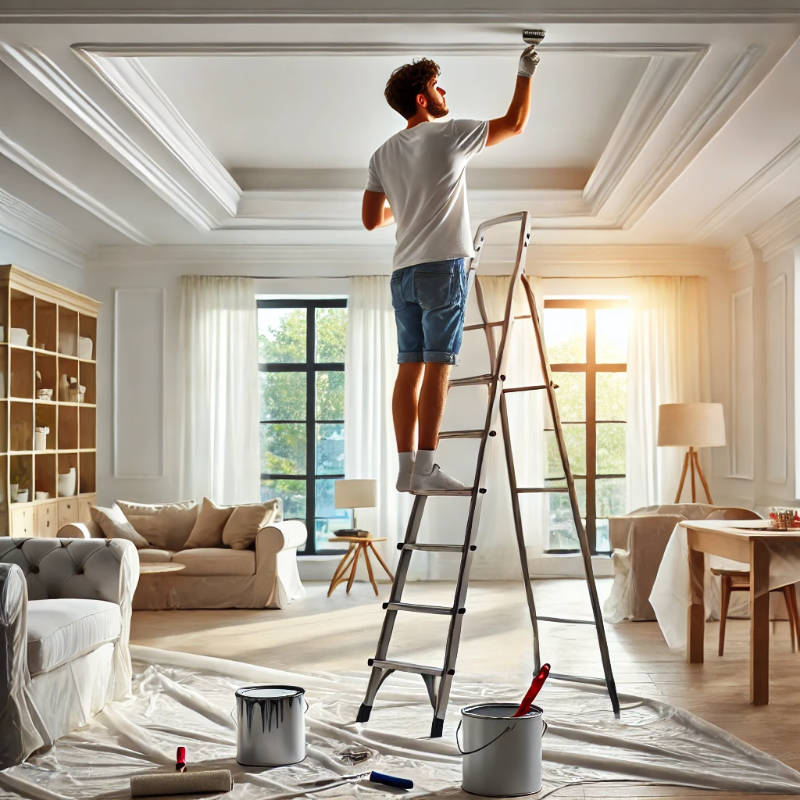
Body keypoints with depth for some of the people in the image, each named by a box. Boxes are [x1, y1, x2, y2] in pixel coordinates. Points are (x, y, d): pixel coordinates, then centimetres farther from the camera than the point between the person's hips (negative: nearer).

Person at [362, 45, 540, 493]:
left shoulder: (384, 154, 14)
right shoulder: (450, 136, -1)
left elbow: (372, 220, 16)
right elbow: (515, 123, 8)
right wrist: (526, 73, 20)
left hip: (403, 271, 6)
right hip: (443, 266, -6)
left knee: (410, 367, 5)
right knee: (437, 364, -8)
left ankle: (406, 468, 5)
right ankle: (425, 470, -10)